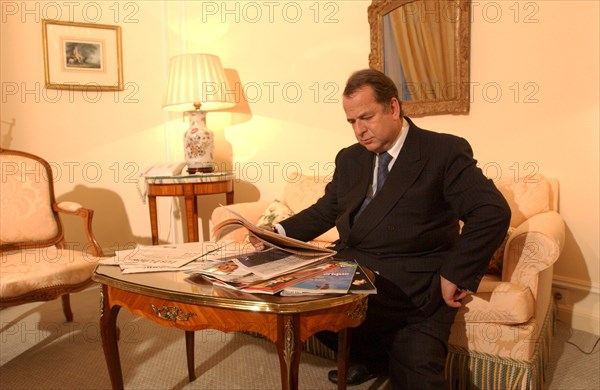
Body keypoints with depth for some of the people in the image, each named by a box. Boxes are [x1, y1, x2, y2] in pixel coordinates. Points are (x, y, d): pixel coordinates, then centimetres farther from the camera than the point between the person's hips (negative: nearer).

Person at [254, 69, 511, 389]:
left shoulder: (444, 151, -5)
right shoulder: (349, 158, 14)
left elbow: (493, 211, -12)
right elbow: (326, 210, 18)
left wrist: (455, 275, -17)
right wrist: (279, 233, 1)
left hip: (412, 284, -6)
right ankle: (371, 357, 7)